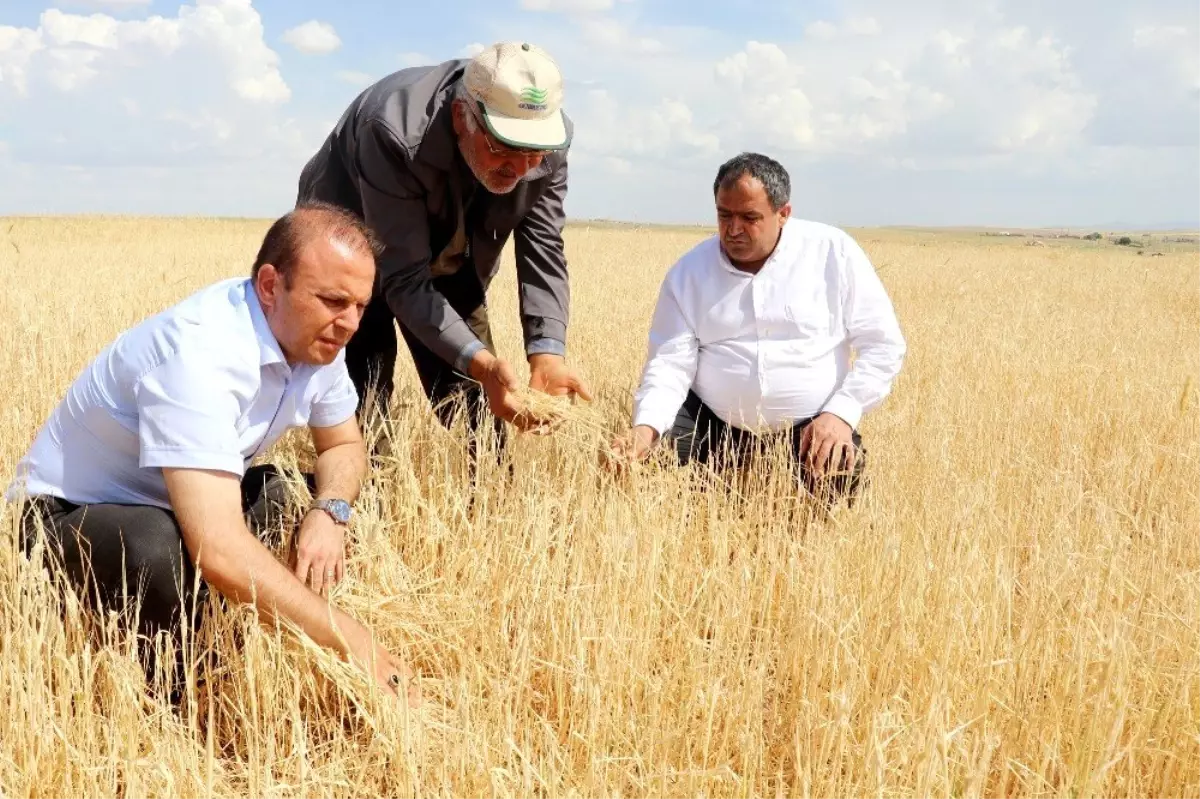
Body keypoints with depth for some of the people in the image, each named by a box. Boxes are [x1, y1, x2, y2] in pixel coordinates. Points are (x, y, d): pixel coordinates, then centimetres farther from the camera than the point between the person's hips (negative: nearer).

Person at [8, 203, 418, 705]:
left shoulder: (315, 338, -10)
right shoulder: (198, 353, -34)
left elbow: (344, 446, 7)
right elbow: (221, 552, -43)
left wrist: (329, 513, -17)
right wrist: (352, 643, -39)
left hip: (183, 503, 8)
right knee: (162, 550, -37)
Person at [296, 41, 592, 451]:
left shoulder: (550, 139, -23)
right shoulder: (394, 133, -38)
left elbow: (543, 252, -17)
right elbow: (404, 279, -36)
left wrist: (548, 354, -33)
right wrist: (480, 363, -48)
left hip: (449, 261, 4)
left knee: (476, 414, 1)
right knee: (360, 415, -11)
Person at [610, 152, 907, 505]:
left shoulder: (833, 252, -4)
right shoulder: (689, 271, 1)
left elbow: (884, 344, -2)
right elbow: (670, 362, -5)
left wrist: (841, 413, -14)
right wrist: (647, 427, -24)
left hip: (812, 426, -1)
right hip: (714, 425, 2)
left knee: (835, 482, -28)